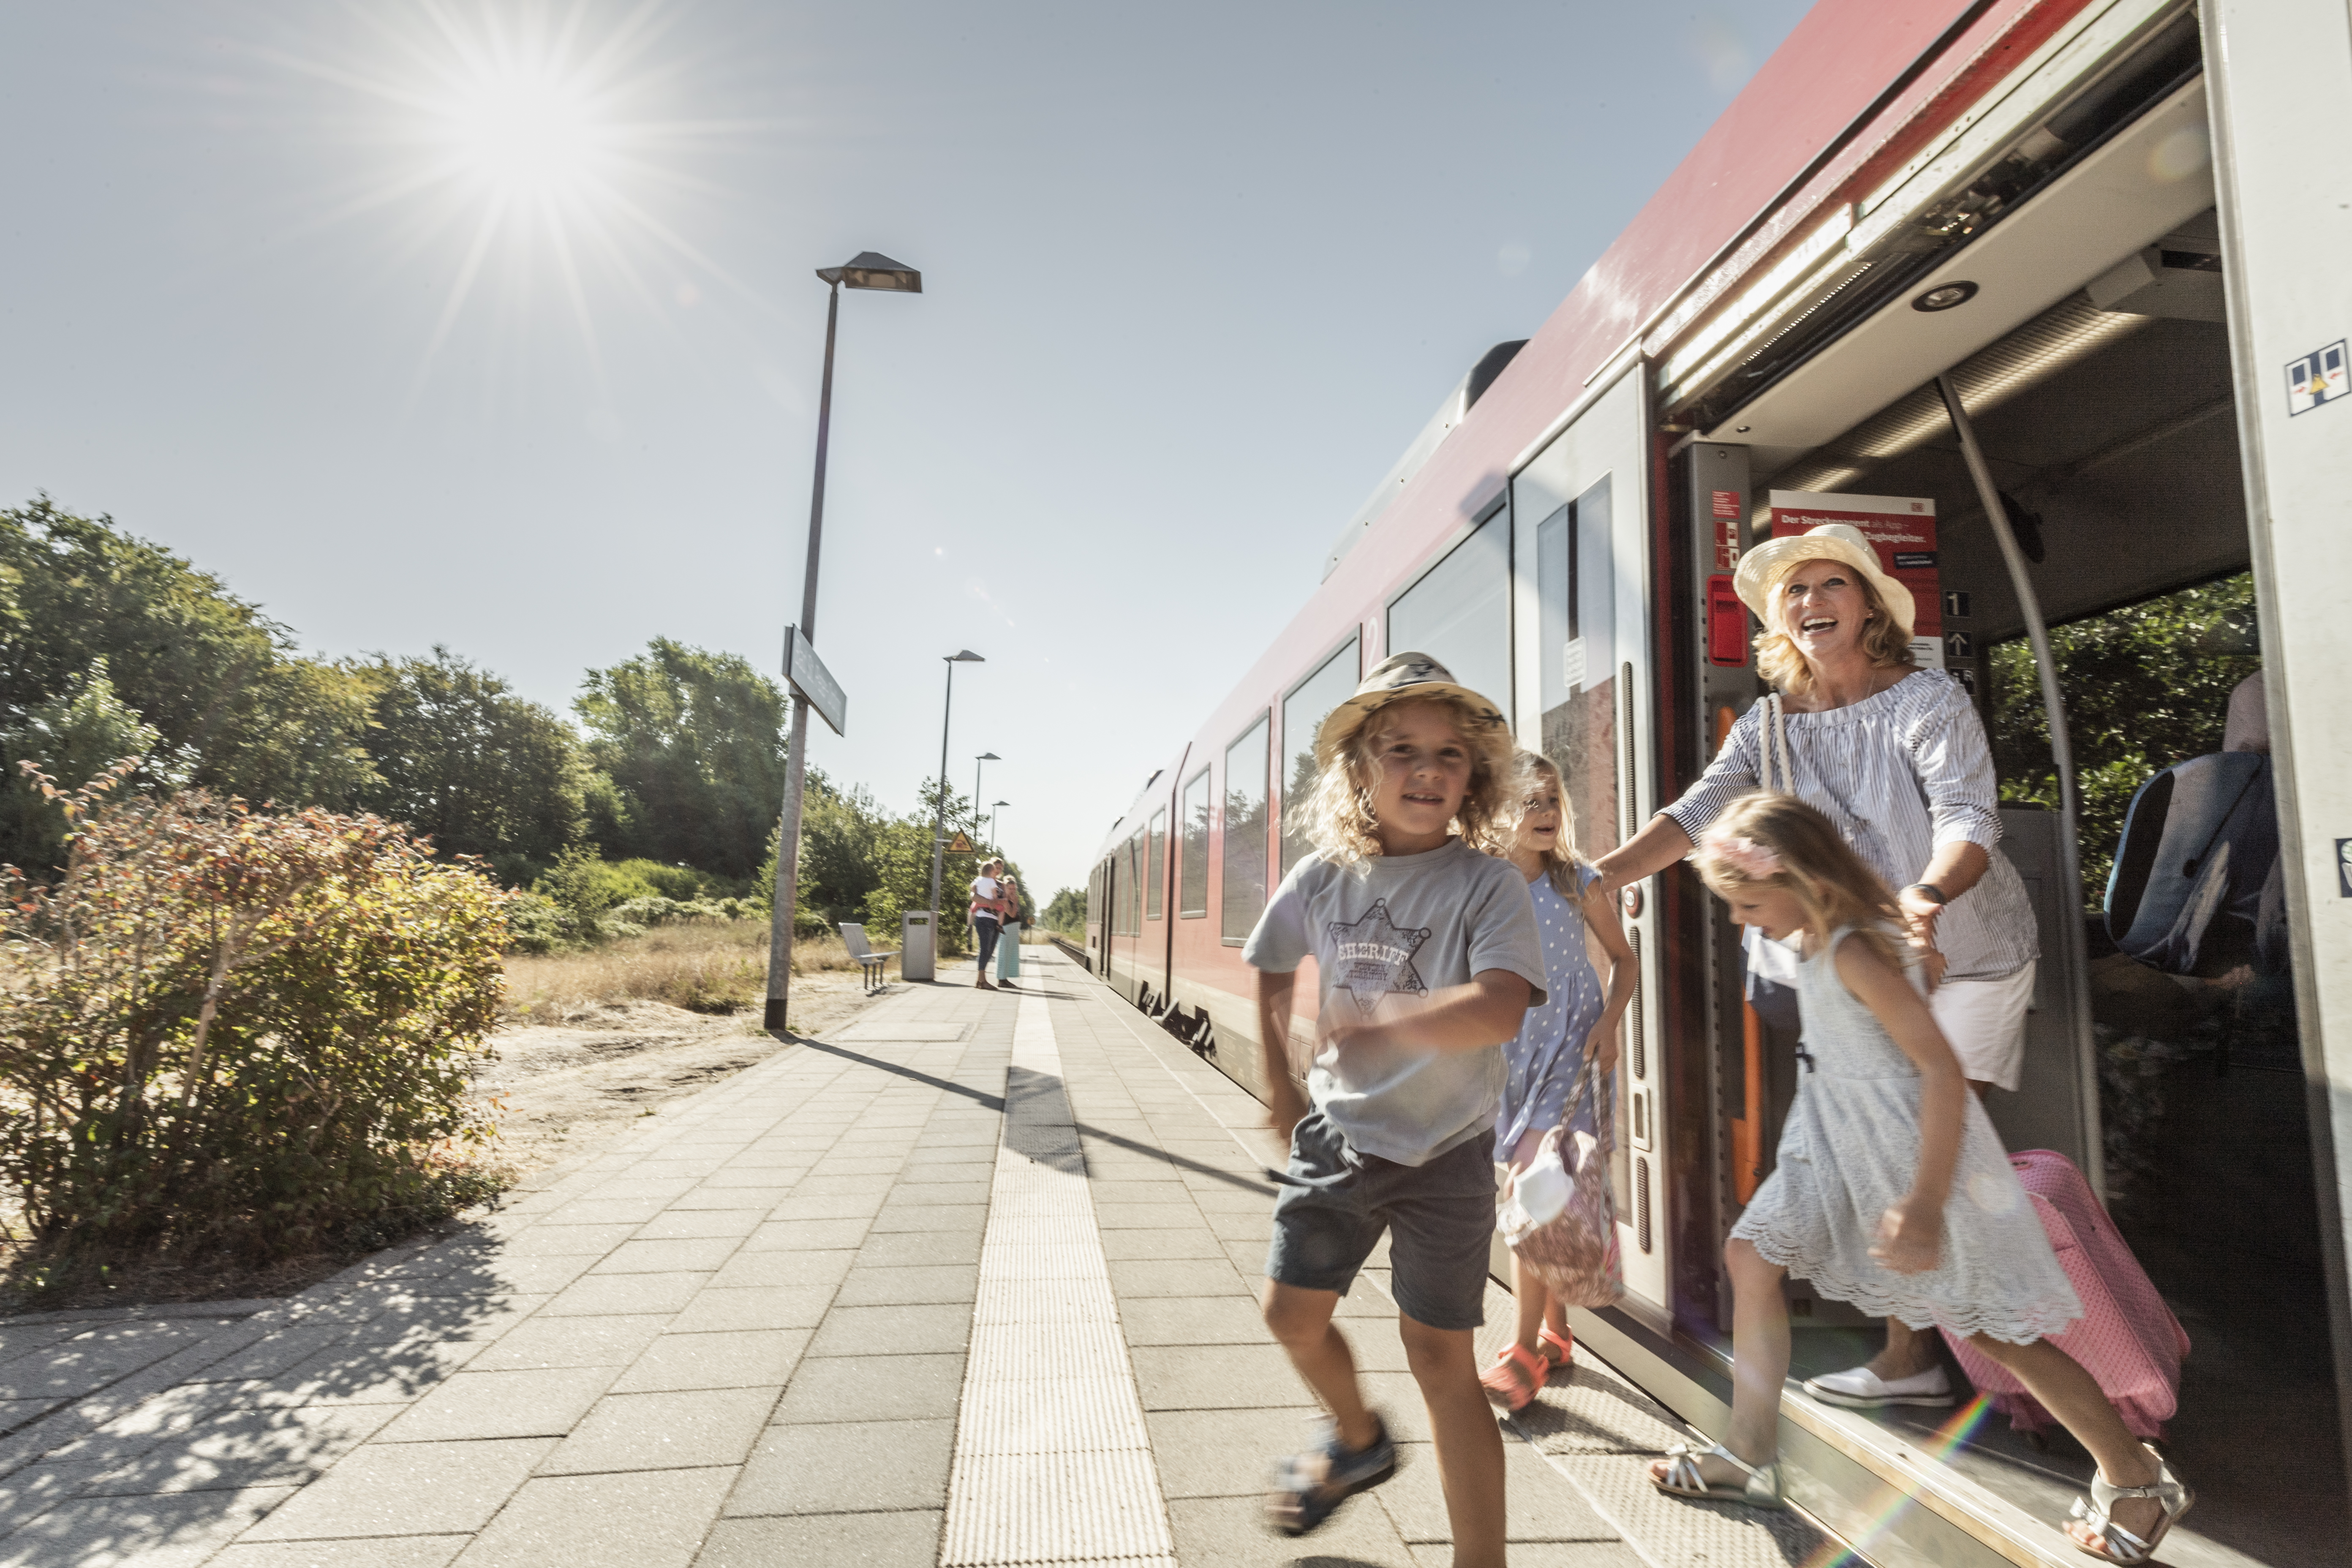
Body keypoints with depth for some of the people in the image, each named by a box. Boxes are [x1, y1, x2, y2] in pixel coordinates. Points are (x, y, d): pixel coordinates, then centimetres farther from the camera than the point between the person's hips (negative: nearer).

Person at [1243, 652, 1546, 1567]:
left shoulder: (1486, 885, -16)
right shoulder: (1324, 878, -5)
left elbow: (1501, 1010, -32)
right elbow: (1270, 973, 12)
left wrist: (1370, 1021, -36)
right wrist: (1280, 1087, 11)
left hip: (1445, 1151, -4)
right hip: (1337, 1137, 5)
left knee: (1439, 1356, 4)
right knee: (1293, 1314, 15)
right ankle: (1359, 1441, 47)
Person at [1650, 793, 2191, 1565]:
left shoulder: (1853, 953, -26)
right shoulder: (1818, 943, 1)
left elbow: (1943, 1071, -28)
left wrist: (1925, 1204, -29)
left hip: (1907, 1145, -9)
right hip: (1840, 1141, 9)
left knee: (1988, 1326, 6)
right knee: (1752, 1253, 4)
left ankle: (2138, 1478, 32)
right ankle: (1748, 1455, 15)